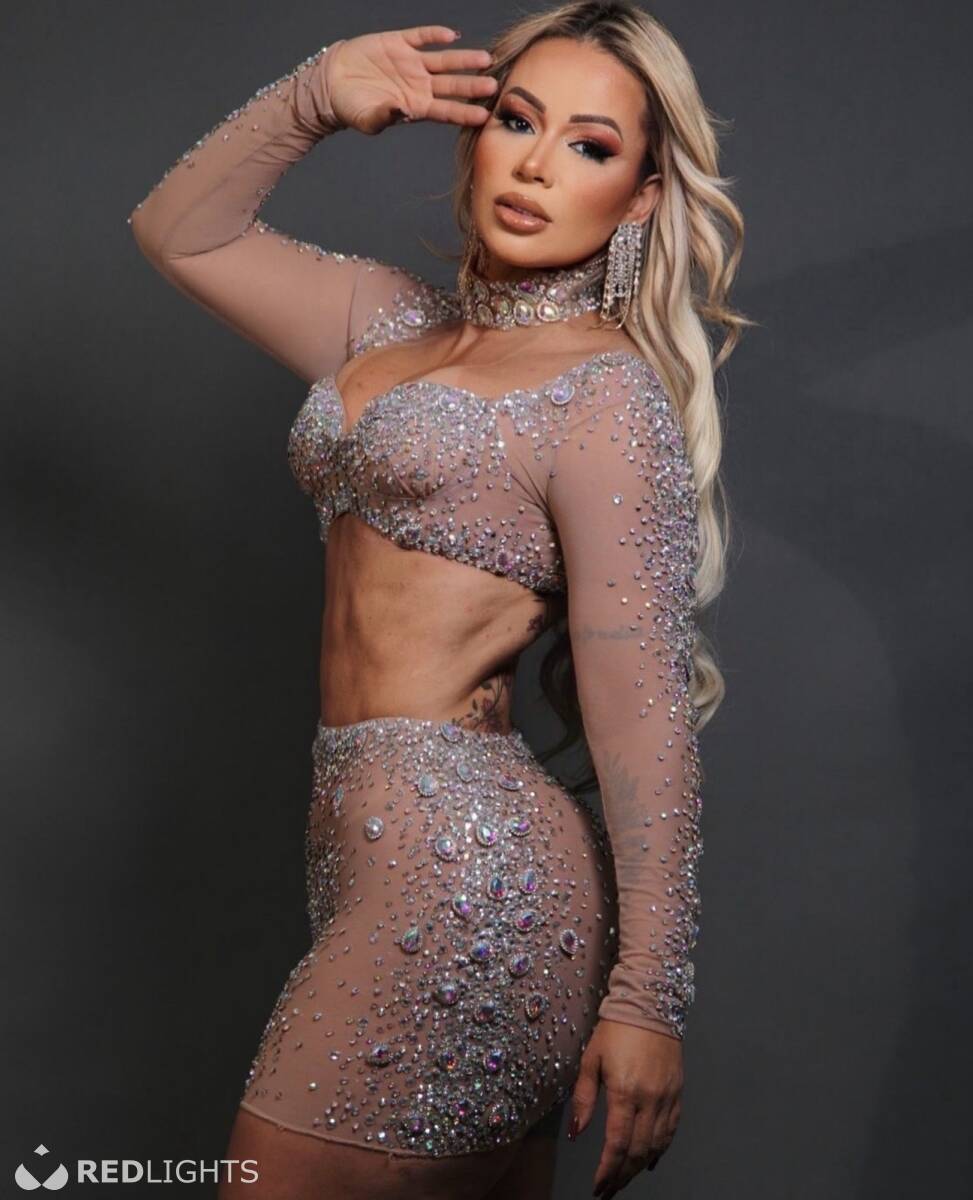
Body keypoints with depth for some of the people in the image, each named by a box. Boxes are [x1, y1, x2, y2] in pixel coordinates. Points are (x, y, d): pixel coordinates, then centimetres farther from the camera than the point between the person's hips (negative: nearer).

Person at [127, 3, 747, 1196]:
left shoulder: (608, 393, -8)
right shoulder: (397, 323, 15)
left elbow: (643, 711, -13)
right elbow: (181, 232, 22)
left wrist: (648, 996, -15)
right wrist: (313, 97, 6)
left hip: (464, 868, -7)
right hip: (367, 851, 7)